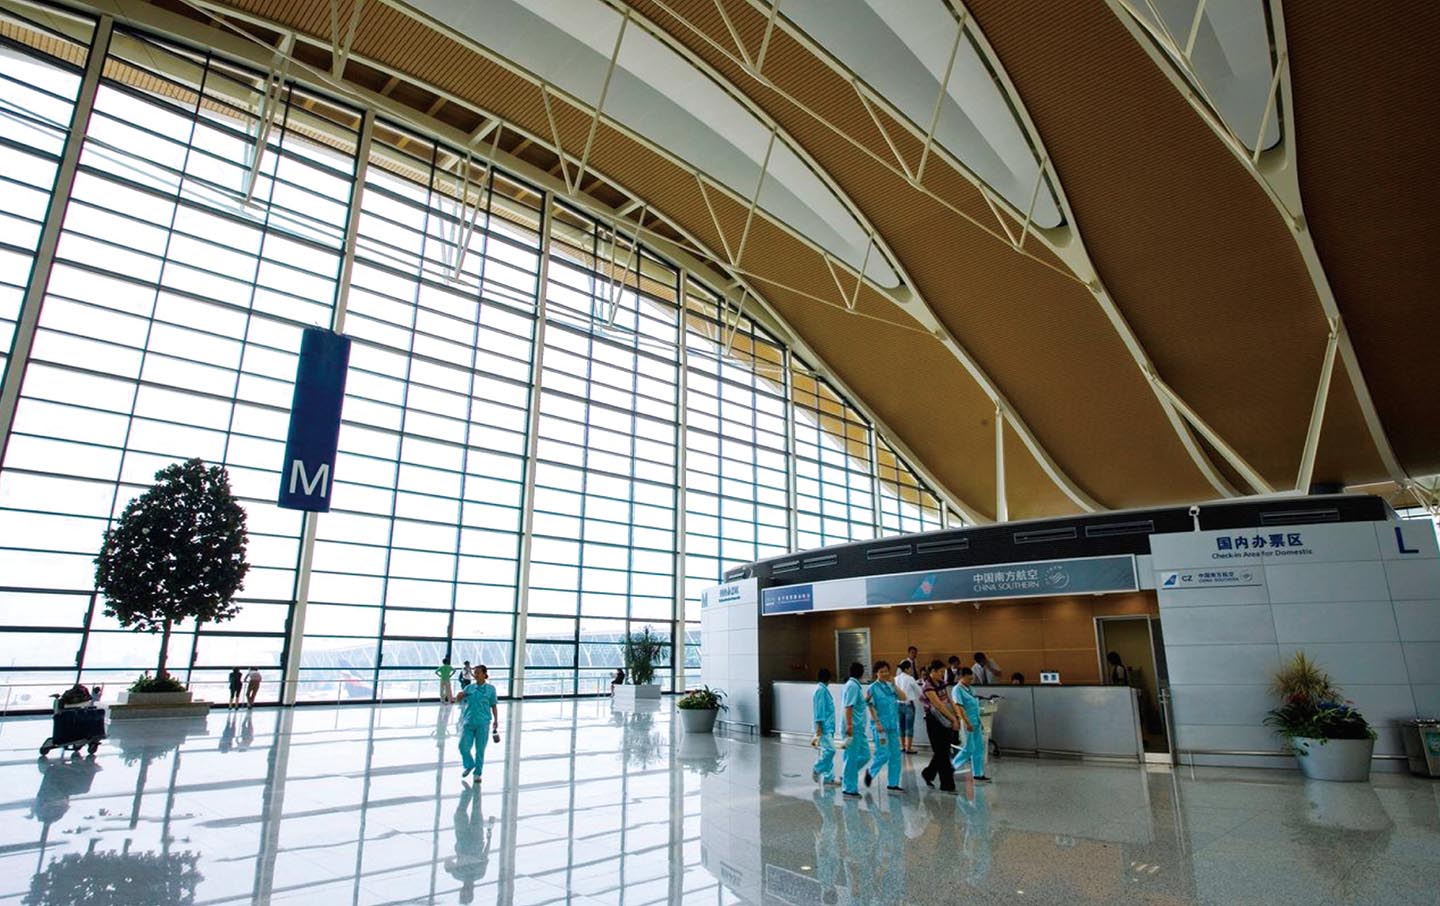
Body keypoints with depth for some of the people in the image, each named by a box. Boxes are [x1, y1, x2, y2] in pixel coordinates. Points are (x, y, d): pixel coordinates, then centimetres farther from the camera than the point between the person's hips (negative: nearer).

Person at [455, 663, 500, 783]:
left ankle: (478, 773, 20)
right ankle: (469, 765, 28)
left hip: (483, 723, -2)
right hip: (468, 722, 2)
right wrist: (459, 696, -12)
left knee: (480, 749, 3)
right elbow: (458, 700, 11)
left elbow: (494, 706, 4)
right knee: (464, 747, 0)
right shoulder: (469, 687, 7)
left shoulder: (490, 689, 1)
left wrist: (496, 720, -3)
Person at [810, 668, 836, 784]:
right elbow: (819, 709, -17)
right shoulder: (821, 689, -12)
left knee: (827, 750, 9)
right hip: (824, 727, -10)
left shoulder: (823, 689, 17)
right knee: (829, 749, -14)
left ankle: (828, 777, 12)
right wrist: (819, 726, -19)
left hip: (828, 727, 10)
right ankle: (816, 770, -2)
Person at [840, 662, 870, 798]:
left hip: (859, 728, 10)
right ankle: (849, 788, 5)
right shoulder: (852, 686, -14)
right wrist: (849, 725, -24)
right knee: (852, 758, -3)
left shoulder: (855, 685, 16)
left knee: (865, 755, 12)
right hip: (854, 728, -10)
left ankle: (848, 777, 23)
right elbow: (848, 707, -21)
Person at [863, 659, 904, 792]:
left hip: (894, 725, 5)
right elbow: (870, 706, -9)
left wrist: (894, 685, -8)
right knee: (883, 754, -7)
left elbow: (903, 698, -2)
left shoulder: (890, 686, 9)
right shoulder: (873, 688, -6)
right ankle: (870, 771, 19)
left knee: (895, 755, 6)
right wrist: (877, 722, -16)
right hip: (881, 726, -5)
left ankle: (893, 784, 15)